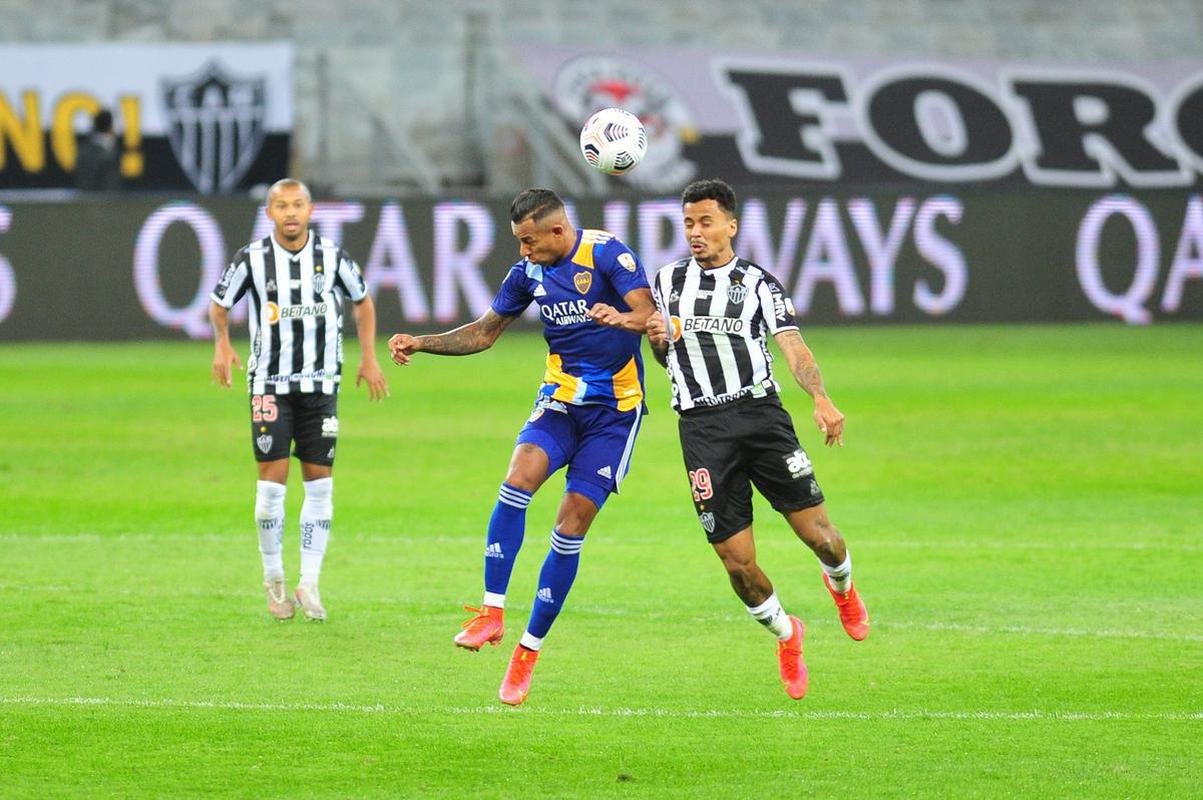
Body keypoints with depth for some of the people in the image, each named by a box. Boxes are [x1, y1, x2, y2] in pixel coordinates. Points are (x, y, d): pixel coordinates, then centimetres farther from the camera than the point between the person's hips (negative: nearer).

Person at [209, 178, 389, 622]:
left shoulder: (332, 257, -3)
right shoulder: (252, 259, -6)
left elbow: (362, 301, 14)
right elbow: (219, 302, 9)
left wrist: (369, 357, 8)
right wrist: (222, 344, -8)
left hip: (321, 385, 2)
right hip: (270, 384, -2)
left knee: (319, 484, 0)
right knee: (272, 481, -6)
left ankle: (309, 584, 6)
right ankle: (273, 578, 10)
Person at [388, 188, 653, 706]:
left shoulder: (607, 254, -13)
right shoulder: (529, 272, 4)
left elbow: (649, 311, -24)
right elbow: (484, 333, 16)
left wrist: (624, 319, -46)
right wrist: (421, 344, 4)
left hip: (615, 409, -4)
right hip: (560, 399, 4)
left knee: (573, 523, -7)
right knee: (521, 474, -25)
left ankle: (529, 650, 1)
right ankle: (492, 613, -23)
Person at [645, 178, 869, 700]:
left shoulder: (757, 283, 6)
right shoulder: (668, 281, 16)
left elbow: (792, 345, -7)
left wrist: (820, 398, -24)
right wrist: (656, 339, 0)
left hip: (760, 414, -2)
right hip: (701, 427, 2)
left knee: (819, 536, -6)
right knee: (736, 560, -5)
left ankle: (842, 587, 30)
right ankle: (785, 635, 22)